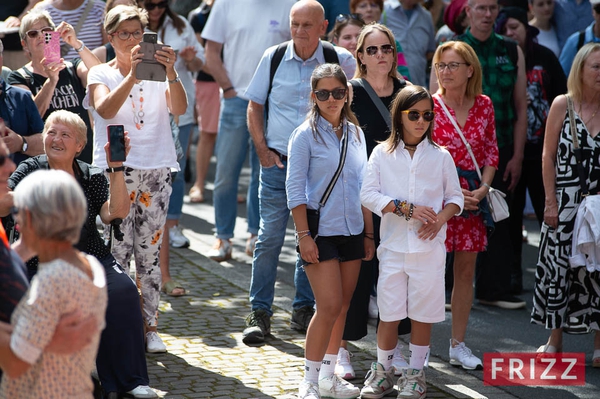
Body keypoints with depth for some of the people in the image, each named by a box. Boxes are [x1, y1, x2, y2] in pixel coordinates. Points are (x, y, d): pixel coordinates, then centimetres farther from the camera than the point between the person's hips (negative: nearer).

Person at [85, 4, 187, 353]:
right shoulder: (101, 74, 4)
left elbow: (179, 108, -8)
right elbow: (105, 109, -18)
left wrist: (171, 72, -23)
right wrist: (132, 75, -28)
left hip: (157, 170, 2)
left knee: (150, 253, 6)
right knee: (118, 252, -3)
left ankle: (151, 328, 13)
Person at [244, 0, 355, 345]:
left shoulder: (340, 61, -2)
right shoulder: (274, 57, 1)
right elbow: (255, 105, 9)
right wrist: (262, 148, -1)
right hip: (278, 161, 0)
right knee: (270, 236, -4)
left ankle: (304, 310, 20)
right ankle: (260, 313, 4)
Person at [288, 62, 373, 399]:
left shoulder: (355, 133, 9)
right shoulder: (306, 135, -6)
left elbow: (363, 188, 15)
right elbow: (295, 189, -8)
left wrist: (369, 234, 13)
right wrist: (304, 235, -14)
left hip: (352, 231, 6)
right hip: (321, 232, -6)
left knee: (343, 307, 9)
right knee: (330, 306, -11)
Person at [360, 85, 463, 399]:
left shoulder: (440, 156, 3)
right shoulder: (382, 153, 1)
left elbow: (455, 196, 8)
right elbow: (368, 194, -5)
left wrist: (441, 218, -12)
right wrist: (406, 208, -15)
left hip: (428, 246, 0)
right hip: (393, 244, 0)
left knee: (423, 313, 5)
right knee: (389, 312, 3)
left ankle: (415, 374, 18)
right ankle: (383, 371, 19)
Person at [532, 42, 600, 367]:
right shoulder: (563, 105, 0)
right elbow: (549, 155, 1)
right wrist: (551, 202, -4)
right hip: (566, 202, 0)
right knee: (559, 265, 6)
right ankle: (555, 338, 20)